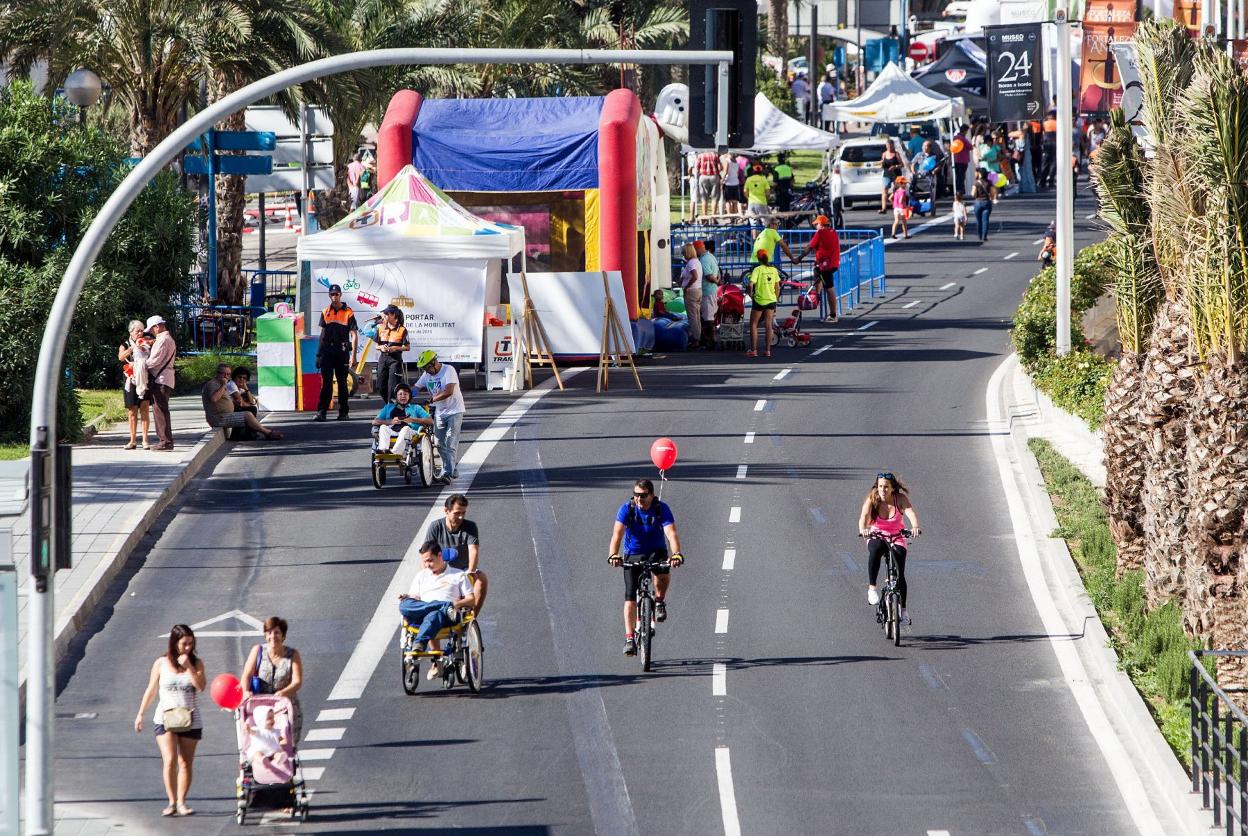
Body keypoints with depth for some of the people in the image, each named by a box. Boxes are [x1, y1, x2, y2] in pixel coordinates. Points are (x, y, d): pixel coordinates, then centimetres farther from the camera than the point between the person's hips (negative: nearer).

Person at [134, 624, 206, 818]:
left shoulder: (196, 663, 2)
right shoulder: (161, 664, 1)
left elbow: (200, 686, -13)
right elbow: (151, 690, 9)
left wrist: (188, 667, -17)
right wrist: (140, 713, 8)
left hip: (190, 721, 1)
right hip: (166, 719, -1)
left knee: (186, 763, 4)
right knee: (170, 761, -14)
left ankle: (181, 802, 12)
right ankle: (172, 802, -9)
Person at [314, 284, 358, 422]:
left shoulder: (348, 313, -1)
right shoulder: (325, 312, 11)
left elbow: (354, 335, -3)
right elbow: (322, 333, 15)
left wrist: (353, 356, -10)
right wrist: (319, 353, 10)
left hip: (342, 352, -2)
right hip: (327, 351, 2)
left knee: (342, 382, 5)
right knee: (326, 382, -3)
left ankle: (343, 412, 11)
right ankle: (321, 412, -7)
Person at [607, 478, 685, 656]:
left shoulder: (662, 508, -19)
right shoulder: (627, 509, -18)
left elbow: (671, 533, -31)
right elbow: (617, 534, -28)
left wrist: (676, 554, -49)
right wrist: (613, 555, -46)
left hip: (656, 551, 0)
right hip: (633, 554, 0)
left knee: (663, 572, -33)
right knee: (630, 595, -11)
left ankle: (660, 601, -2)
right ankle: (629, 638, -7)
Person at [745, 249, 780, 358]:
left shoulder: (758, 269, -11)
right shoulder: (774, 270, 2)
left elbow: (751, 284, -20)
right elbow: (777, 287, 5)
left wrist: (750, 294, -3)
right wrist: (776, 299, 15)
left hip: (759, 300, -4)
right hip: (771, 300, 4)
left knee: (753, 325, 8)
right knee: (768, 325, 8)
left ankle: (753, 350, 3)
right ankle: (767, 350, 7)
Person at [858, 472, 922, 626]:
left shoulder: (900, 499, -15)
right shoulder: (872, 499, -14)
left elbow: (911, 512, -32)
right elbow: (864, 516, -29)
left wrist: (915, 527, -54)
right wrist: (863, 529, -52)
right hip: (877, 537, -1)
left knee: (900, 573, -11)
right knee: (876, 549, -37)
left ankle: (903, 609, 3)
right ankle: (871, 588, -30)